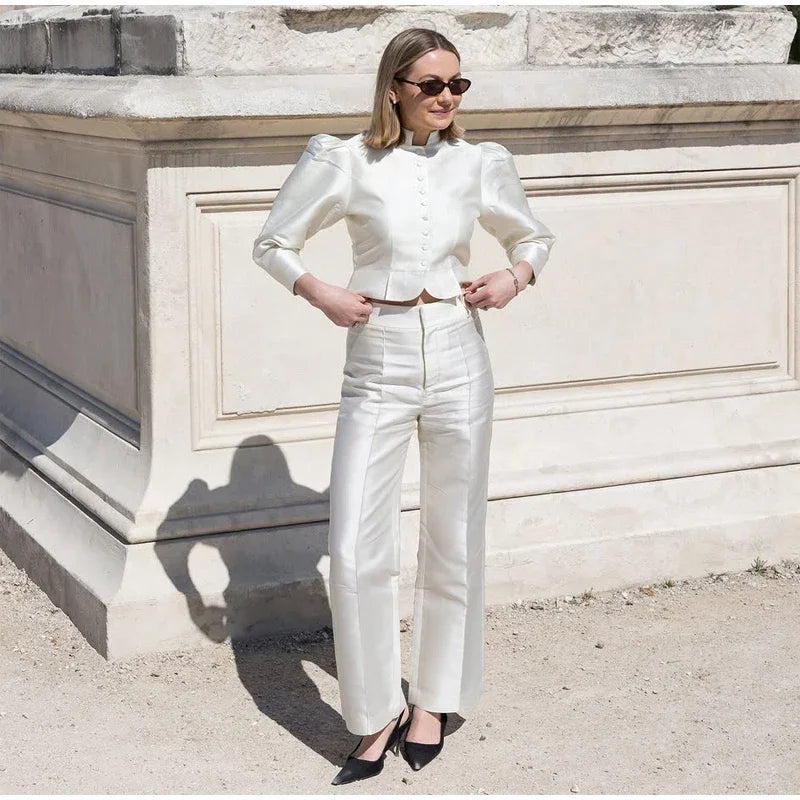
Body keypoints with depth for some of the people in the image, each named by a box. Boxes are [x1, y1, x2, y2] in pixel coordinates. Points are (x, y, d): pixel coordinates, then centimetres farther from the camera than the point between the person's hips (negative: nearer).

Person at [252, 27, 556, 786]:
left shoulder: (479, 165, 4)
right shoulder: (346, 161, -3)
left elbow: (533, 236, 20)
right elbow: (273, 243, 7)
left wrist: (514, 277, 0)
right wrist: (322, 294, -8)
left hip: (458, 366, 2)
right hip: (376, 371, -2)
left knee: (453, 545, 10)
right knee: (355, 553, -6)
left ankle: (432, 701, 27)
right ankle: (376, 714, 12)